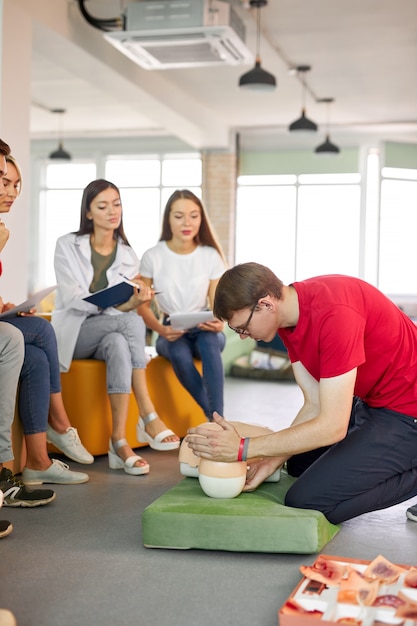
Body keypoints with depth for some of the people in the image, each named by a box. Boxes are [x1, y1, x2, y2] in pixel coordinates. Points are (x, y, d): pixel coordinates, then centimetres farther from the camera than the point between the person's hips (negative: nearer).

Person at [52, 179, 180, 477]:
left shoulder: (128, 256, 8)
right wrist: (118, 306, -27)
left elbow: (125, 305, 0)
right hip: (73, 332, -3)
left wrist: (133, 301, -26)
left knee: (119, 346, -36)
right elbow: (71, 298, -13)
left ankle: (120, 440, -39)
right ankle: (149, 416, -33)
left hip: (110, 333, 3)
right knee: (132, 321, -33)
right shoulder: (67, 246, -2)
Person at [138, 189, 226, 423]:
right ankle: (215, 419, -25)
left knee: (209, 341, -37)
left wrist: (218, 323, -27)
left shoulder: (211, 256, -3)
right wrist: (162, 330, -23)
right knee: (179, 353, -37)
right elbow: (143, 305, -3)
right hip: (172, 333, 0)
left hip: (203, 331, 1)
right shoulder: (153, 257, -6)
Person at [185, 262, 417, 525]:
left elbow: (332, 426, -30)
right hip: (370, 403, 10)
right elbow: (315, 404, 0)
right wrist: (271, 461, -10)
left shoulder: (334, 314, -30)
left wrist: (244, 448, -27)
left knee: (306, 500, -13)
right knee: (298, 463, 25)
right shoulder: (289, 317, -1)